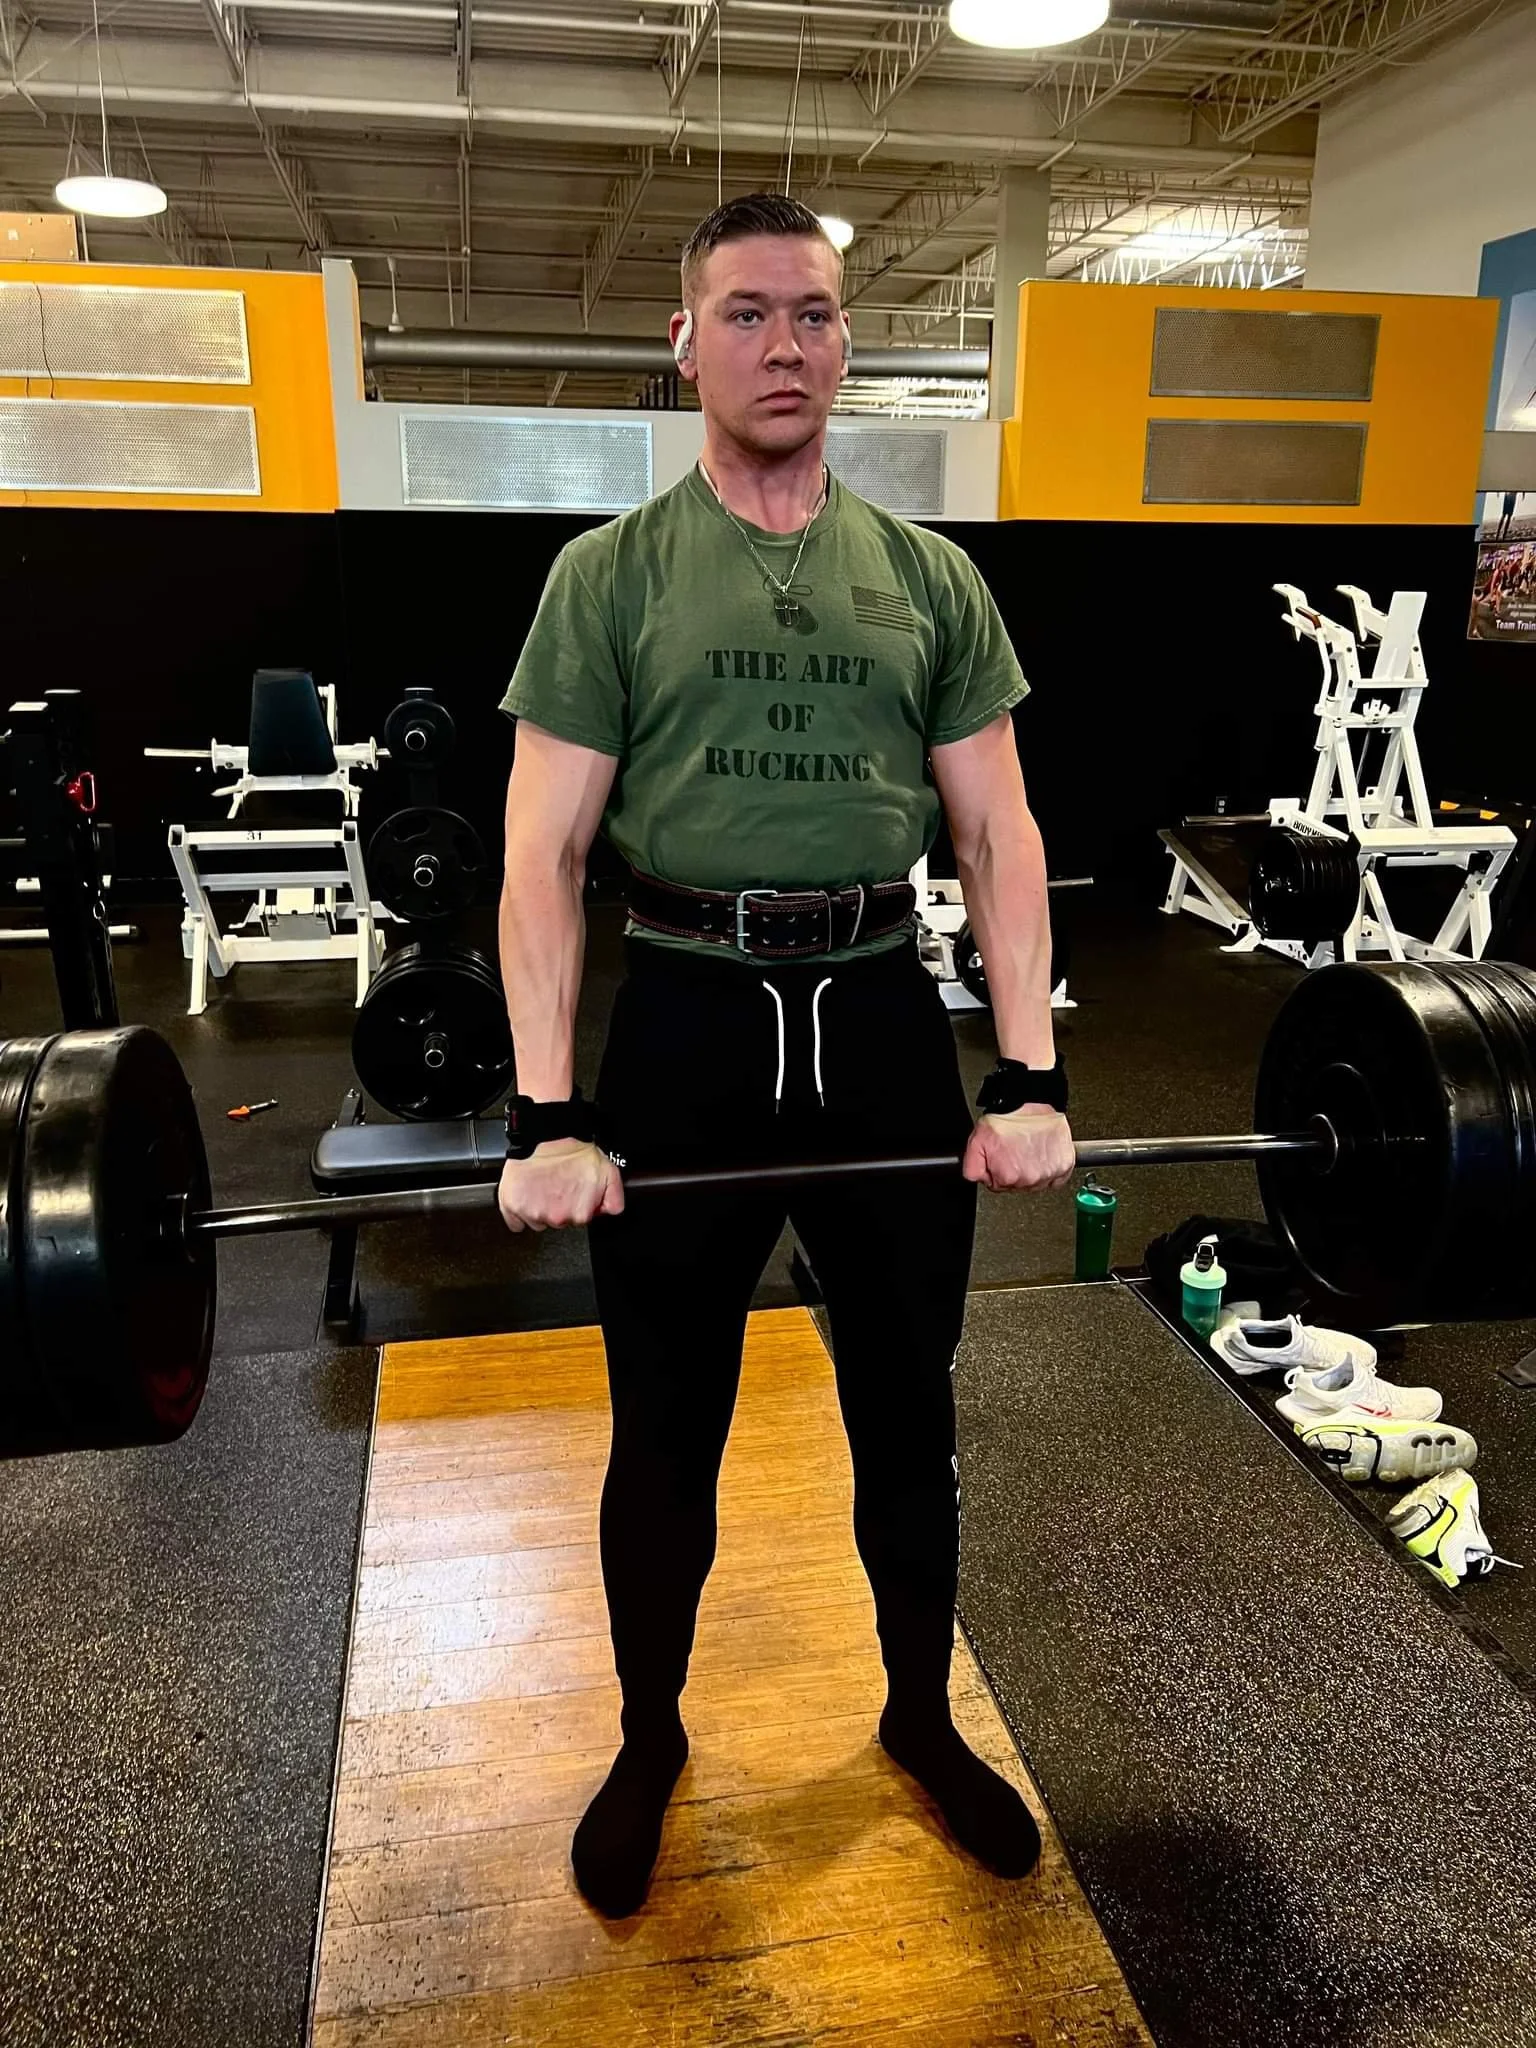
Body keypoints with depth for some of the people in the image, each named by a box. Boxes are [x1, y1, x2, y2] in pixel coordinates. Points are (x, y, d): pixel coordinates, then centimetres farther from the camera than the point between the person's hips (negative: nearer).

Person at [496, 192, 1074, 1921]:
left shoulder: (929, 579, 7)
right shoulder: (612, 574, 1)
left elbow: (997, 834, 4)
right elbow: (544, 851, -5)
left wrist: (1031, 1080, -5)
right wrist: (547, 1114, -14)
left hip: (881, 1021, 2)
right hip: (688, 1026, -2)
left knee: (906, 1416, 16)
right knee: (665, 1435, 12)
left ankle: (922, 1719, 41)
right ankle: (650, 1743, 37)